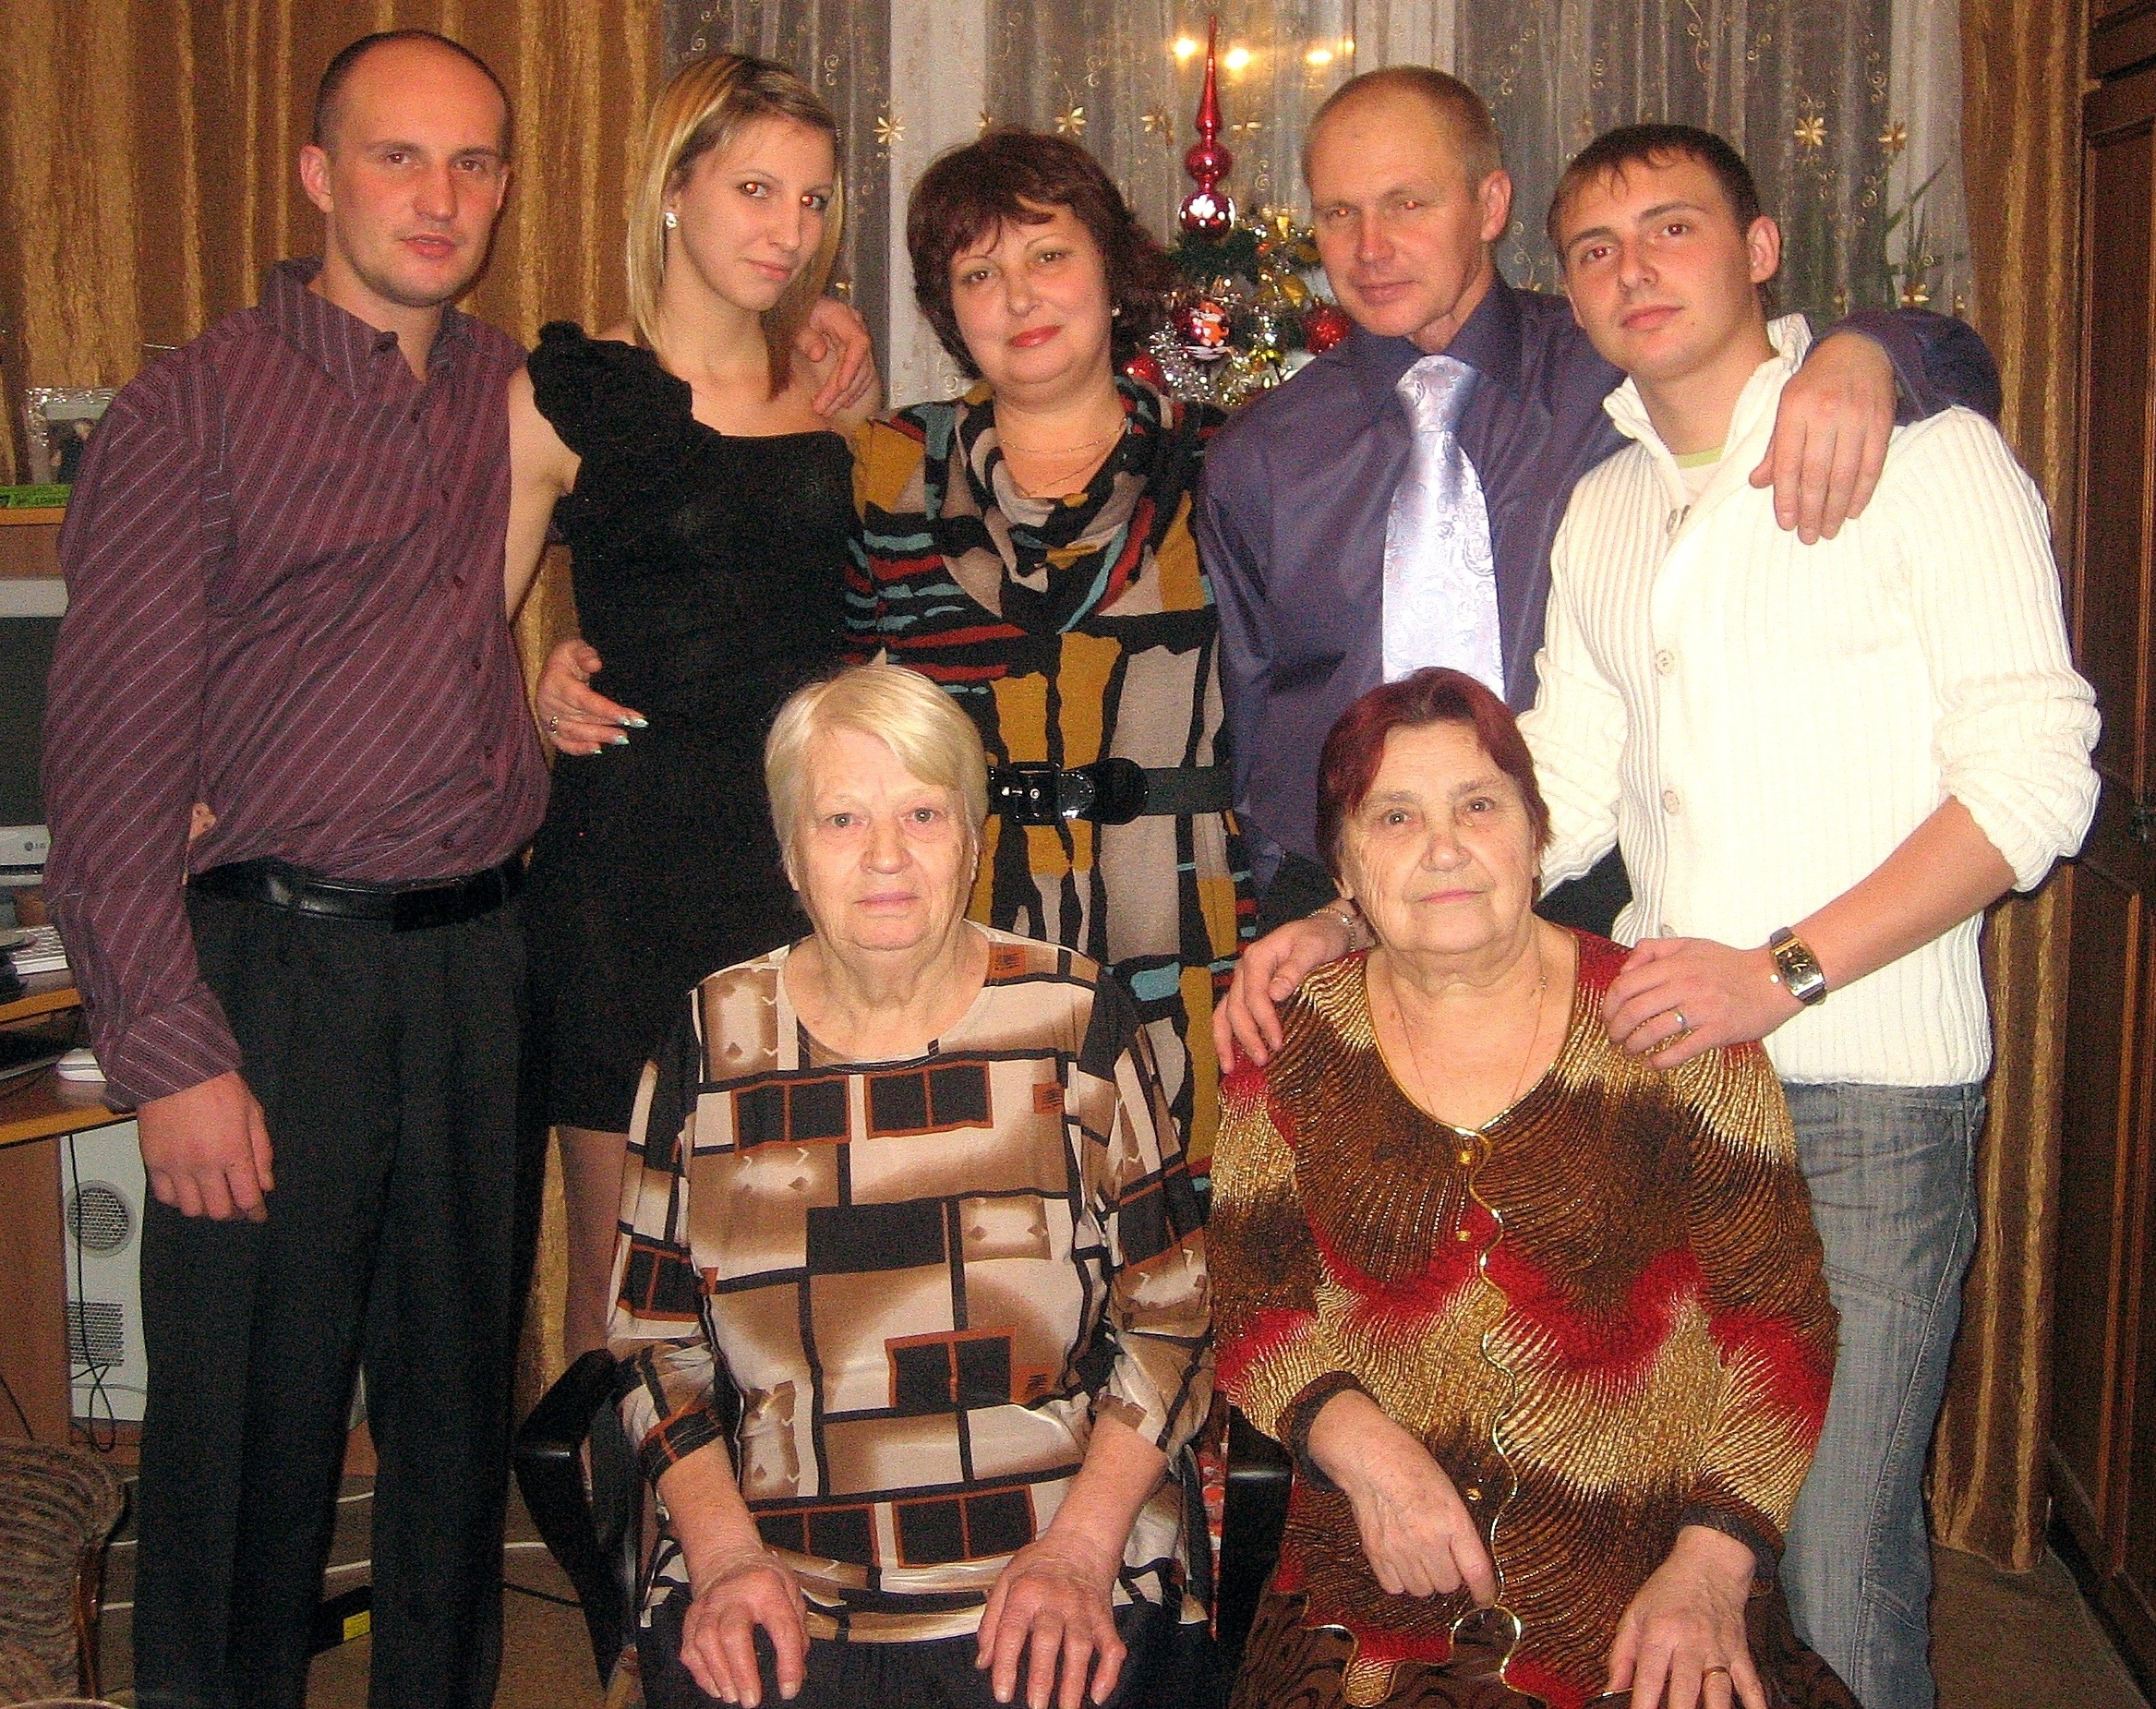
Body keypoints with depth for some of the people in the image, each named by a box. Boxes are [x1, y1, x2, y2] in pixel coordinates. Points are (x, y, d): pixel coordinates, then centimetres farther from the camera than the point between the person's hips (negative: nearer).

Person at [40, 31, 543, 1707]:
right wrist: (172, 1056, -13)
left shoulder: (524, 394, 11)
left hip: (483, 964, 5)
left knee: (464, 1400, 14)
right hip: (277, 966, -4)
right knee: (250, 1427, 3)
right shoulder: (195, 407, -3)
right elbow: (109, 751, -8)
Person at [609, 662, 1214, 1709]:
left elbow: (1170, 1317, 4)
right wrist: (724, 1553, -4)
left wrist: (1079, 1549, -8)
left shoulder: (1075, 1022, 3)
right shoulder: (714, 1040, 5)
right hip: (777, 1599, 1)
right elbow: (653, 1338, 9)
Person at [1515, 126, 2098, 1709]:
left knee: (1832, 1576, -6)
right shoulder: (1602, 514, 17)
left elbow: (2034, 779, -9)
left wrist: (1783, 973, -17)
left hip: (1866, 1088, -5)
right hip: (1658, 1074, 5)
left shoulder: (1924, 455, -2)